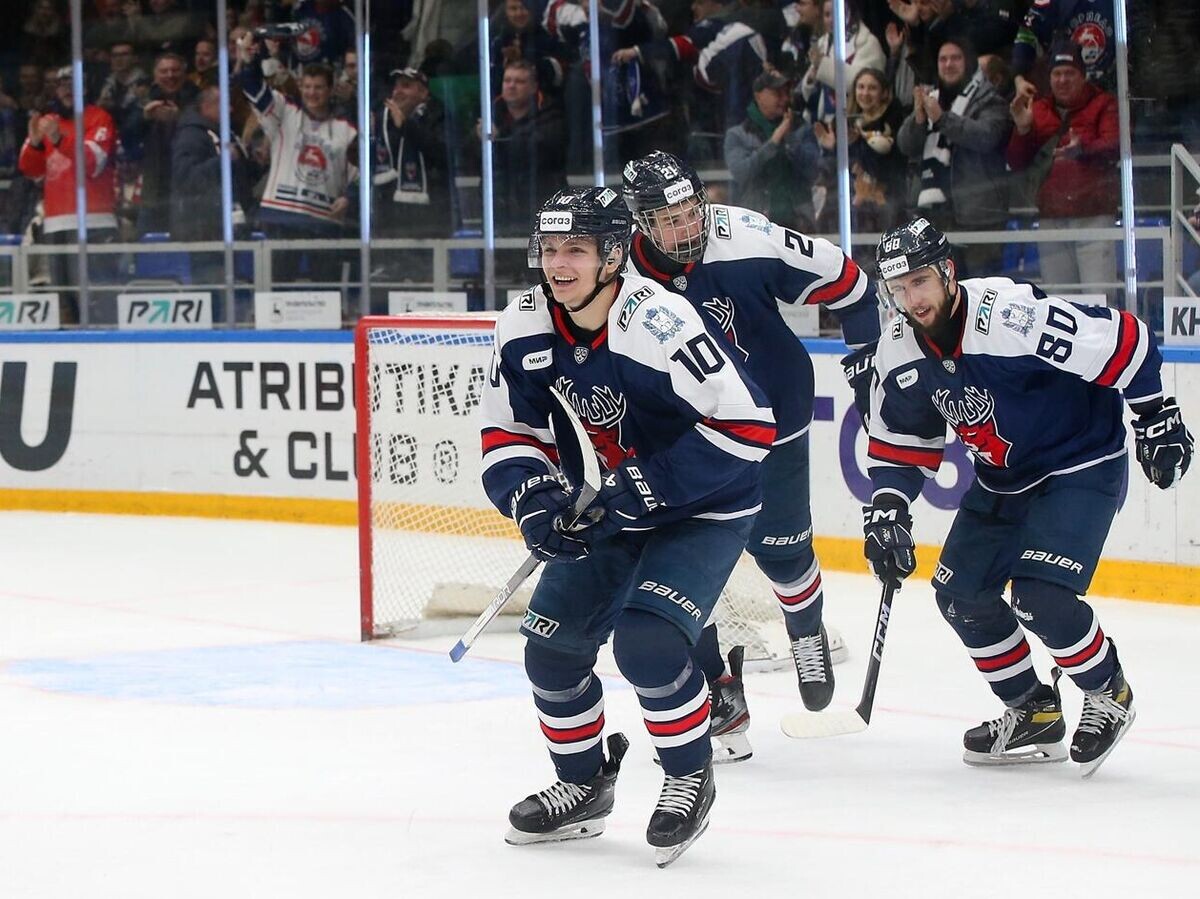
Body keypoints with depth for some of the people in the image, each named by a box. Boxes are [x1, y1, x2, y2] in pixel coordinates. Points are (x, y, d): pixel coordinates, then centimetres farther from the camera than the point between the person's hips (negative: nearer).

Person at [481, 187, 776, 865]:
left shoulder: (657, 321, -29)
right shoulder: (526, 329, -8)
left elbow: (749, 426, -30)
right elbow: (509, 431, 3)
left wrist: (643, 484, -29)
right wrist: (534, 501, -18)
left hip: (703, 511, -7)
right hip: (606, 517, 7)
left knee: (647, 640, -24)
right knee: (553, 645, 2)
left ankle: (692, 777, 0)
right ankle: (584, 784, 25)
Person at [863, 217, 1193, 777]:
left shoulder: (1012, 316, -30)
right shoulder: (900, 352, -7)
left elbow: (1125, 342, -23)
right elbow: (900, 441, 7)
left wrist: (1156, 419, -14)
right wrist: (886, 510, -6)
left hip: (1083, 465, -8)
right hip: (1003, 479, 8)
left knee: (1040, 596, -21)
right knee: (962, 594, 3)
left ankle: (1109, 694, 6)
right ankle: (1033, 714, 21)